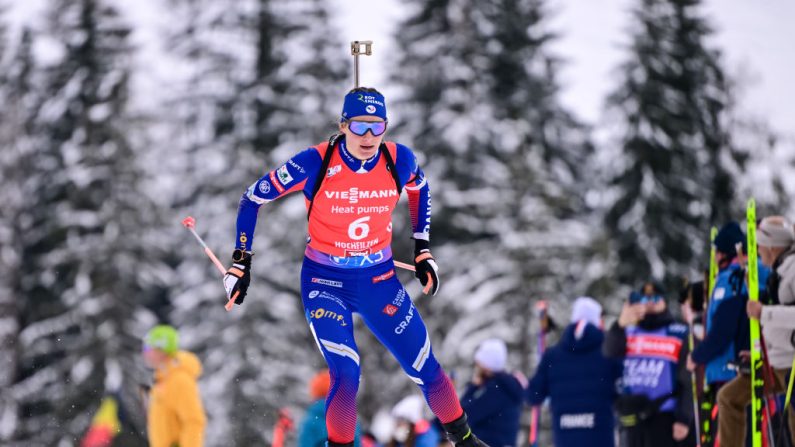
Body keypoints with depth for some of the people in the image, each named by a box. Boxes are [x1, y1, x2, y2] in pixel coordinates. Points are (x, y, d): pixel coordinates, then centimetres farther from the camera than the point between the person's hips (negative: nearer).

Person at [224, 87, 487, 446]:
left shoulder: (399, 161, -12)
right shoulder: (316, 163, -21)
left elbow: (420, 189, 14)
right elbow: (253, 198, -8)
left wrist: (423, 250, 13)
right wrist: (241, 262, -7)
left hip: (379, 281, 3)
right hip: (325, 283, -3)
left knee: (426, 368, 7)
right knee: (346, 374, -22)